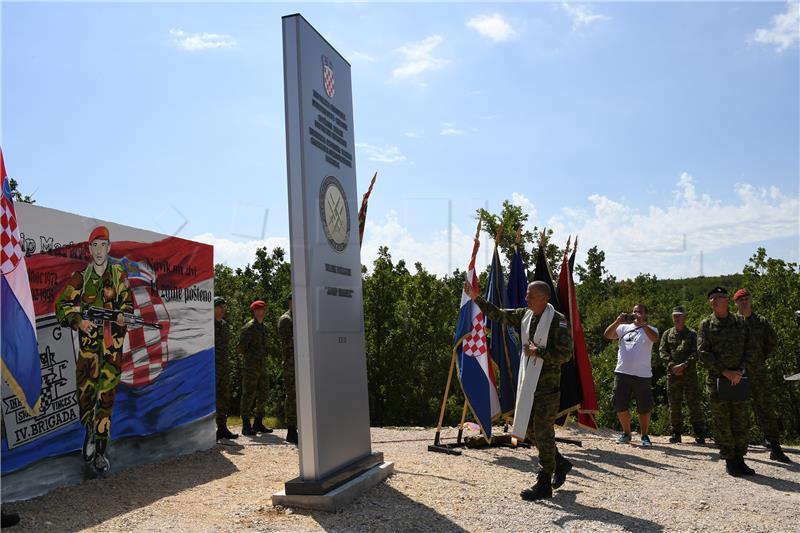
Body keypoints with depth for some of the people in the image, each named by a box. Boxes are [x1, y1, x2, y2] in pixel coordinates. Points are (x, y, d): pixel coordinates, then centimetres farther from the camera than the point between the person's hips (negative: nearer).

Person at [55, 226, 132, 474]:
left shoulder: (119, 275, 8)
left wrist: (123, 316, -7)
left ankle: (101, 451, 6)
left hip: (113, 342, 0)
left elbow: (128, 302, 14)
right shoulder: (80, 277, 7)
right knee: (84, 390, -3)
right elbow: (62, 306, 8)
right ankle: (89, 432, 26)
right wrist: (78, 321, -9)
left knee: (107, 394, -2)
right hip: (88, 340, 0)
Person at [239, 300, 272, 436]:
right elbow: (242, 346, -13)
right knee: (248, 395, -4)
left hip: (262, 366, 8)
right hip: (250, 367, -8)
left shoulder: (263, 327, 15)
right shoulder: (249, 327, -11)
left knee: (263, 394, 10)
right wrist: (251, 357, -6)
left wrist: (263, 356, 13)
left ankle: (258, 423, 19)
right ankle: (246, 426, 3)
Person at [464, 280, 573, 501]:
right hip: (529, 382, 8)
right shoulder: (525, 315, 7)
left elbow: (565, 354, -17)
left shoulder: (558, 321, -14)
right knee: (530, 429, 14)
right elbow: (498, 315, 14)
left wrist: (538, 352, -19)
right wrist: (477, 298, 9)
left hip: (548, 385, -8)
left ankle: (544, 484, 5)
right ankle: (560, 463, 34)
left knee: (543, 432, -4)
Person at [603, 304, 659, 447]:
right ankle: (626, 433, 24)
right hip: (622, 373, 3)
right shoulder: (624, 327, 13)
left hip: (642, 375, -2)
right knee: (621, 406, 7)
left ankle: (644, 436, 18)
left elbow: (655, 338, -17)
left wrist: (642, 323, -23)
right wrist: (618, 321, -9)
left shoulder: (649, 329, 6)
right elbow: (607, 335, 1)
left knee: (644, 408, 2)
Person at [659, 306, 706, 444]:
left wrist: (684, 365, -15)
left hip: (689, 374, -2)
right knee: (674, 405, 5)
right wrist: (672, 365, -10)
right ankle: (676, 433, 13)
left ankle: (699, 434, 3)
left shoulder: (692, 334, 7)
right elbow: (663, 351, 4)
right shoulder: (667, 334, 13)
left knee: (694, 403, -4)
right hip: (672, 374, 2)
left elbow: (695, 354, -2)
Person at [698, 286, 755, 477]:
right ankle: (729, 461, 10)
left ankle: (739, 459, 17)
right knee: (722, 423, 1)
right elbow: (703, 353, -5)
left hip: (739, 378, 2)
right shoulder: (706, 325, 1)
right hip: (717, 379, -2)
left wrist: (740, 371, -9)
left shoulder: (740, 322, 8)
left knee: (742, 422, 6)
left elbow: (749, 349, 6)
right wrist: (725, 371, -13)